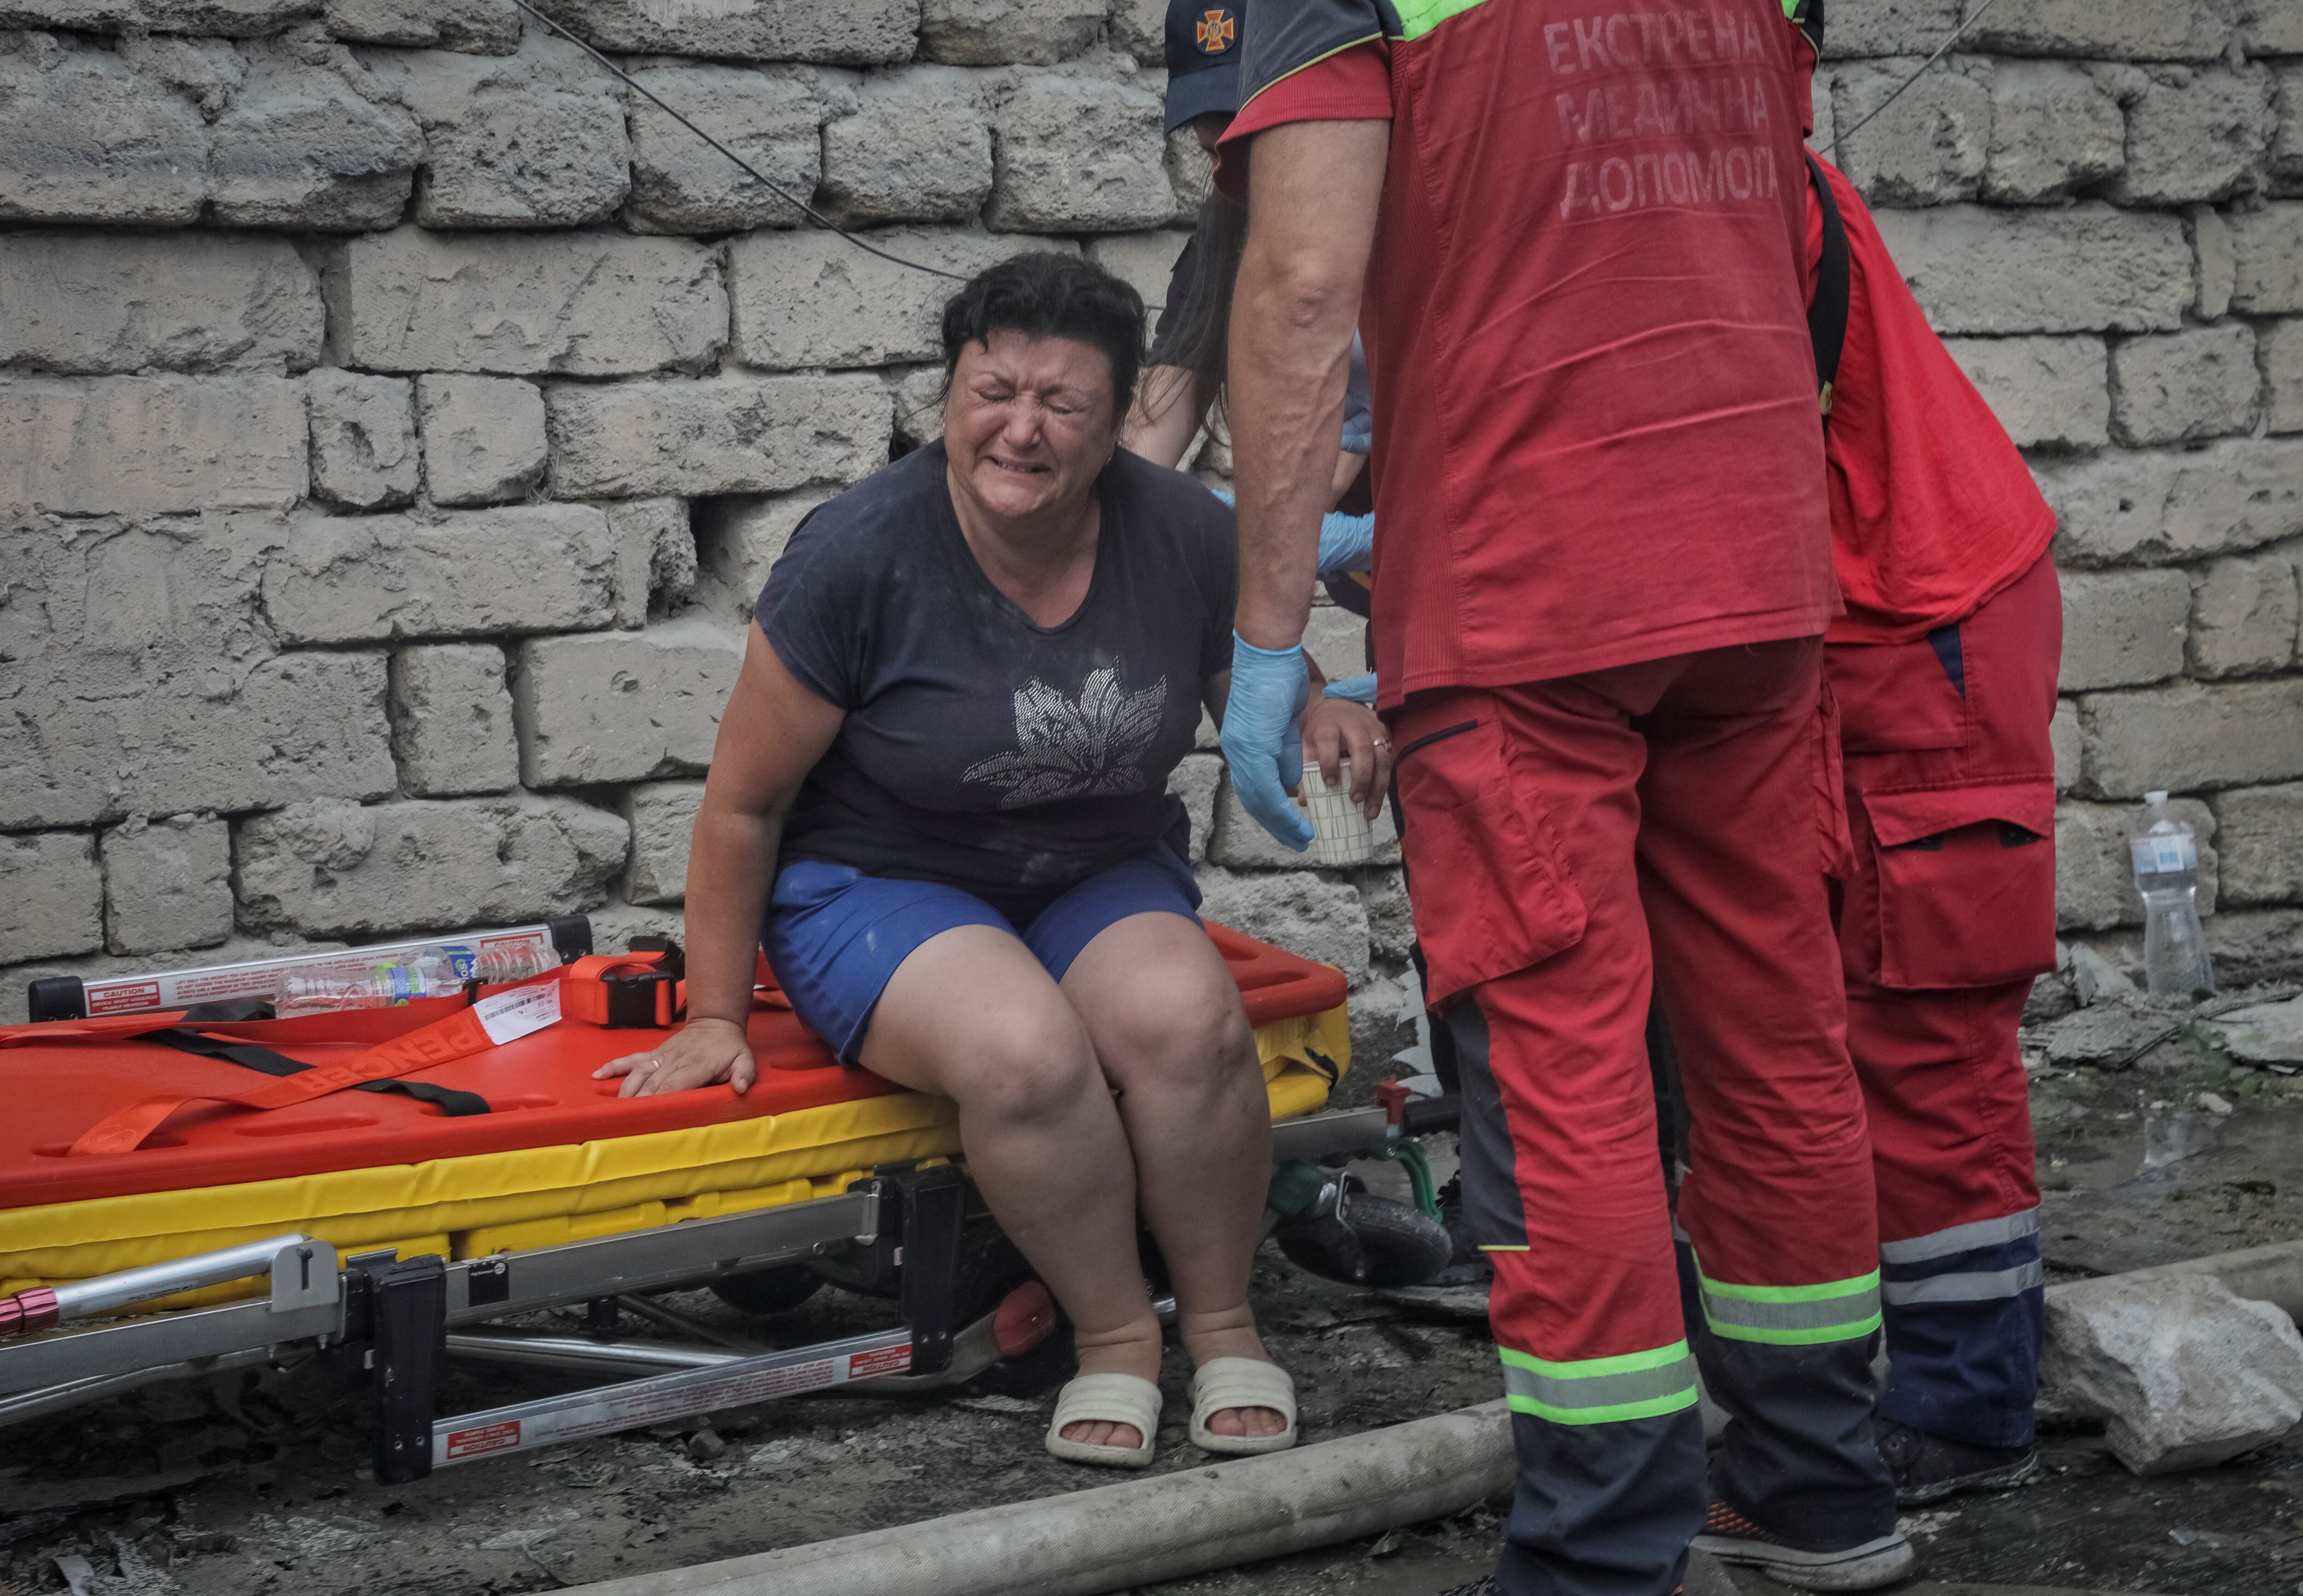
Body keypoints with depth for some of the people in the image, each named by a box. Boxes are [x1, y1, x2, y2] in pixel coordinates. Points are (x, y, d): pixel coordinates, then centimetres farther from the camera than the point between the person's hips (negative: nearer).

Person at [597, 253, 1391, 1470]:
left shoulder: (1184, 537, -8)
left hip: (1099, 880, 3)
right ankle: (1115, 1336, -11)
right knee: (1026, 1048, -34)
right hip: (881, 888, -3)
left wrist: (1319, 721, -17)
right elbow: (745, 800, -8)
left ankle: (1222, 1323, -8)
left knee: (1187, 1016, -30)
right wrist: (716, 1018, -3)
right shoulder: (861, 556, -17)